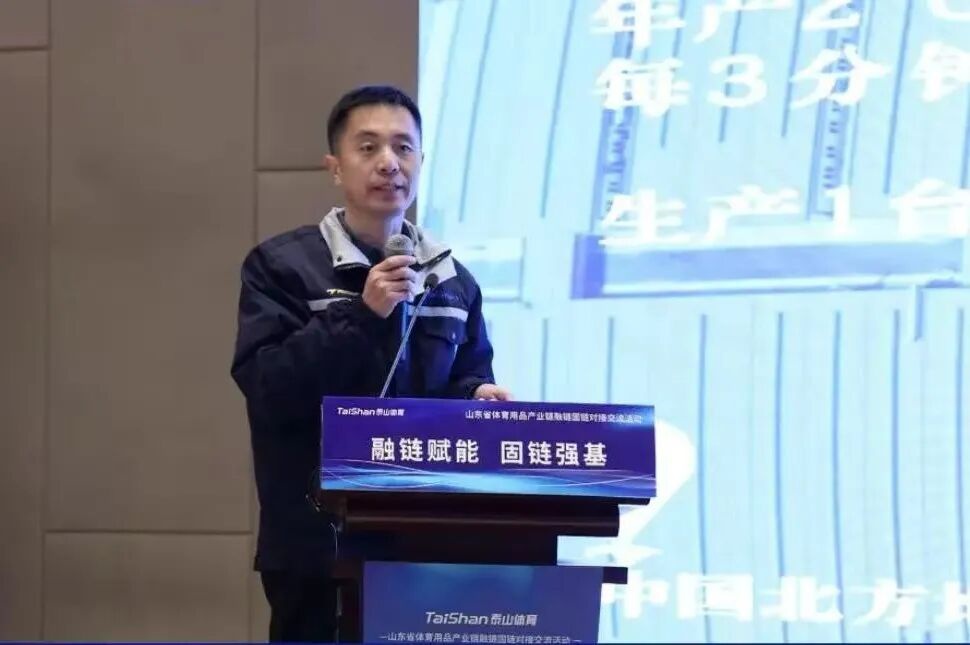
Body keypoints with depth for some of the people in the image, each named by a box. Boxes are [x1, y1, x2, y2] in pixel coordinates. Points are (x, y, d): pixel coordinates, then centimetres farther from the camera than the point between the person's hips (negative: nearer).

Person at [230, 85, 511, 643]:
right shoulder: (281, 266, -3)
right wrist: (360, 314, -20)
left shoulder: (454, 282, 12)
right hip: (319, 540, -4)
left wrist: (479, 396, -4)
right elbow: (267, 387, -13)